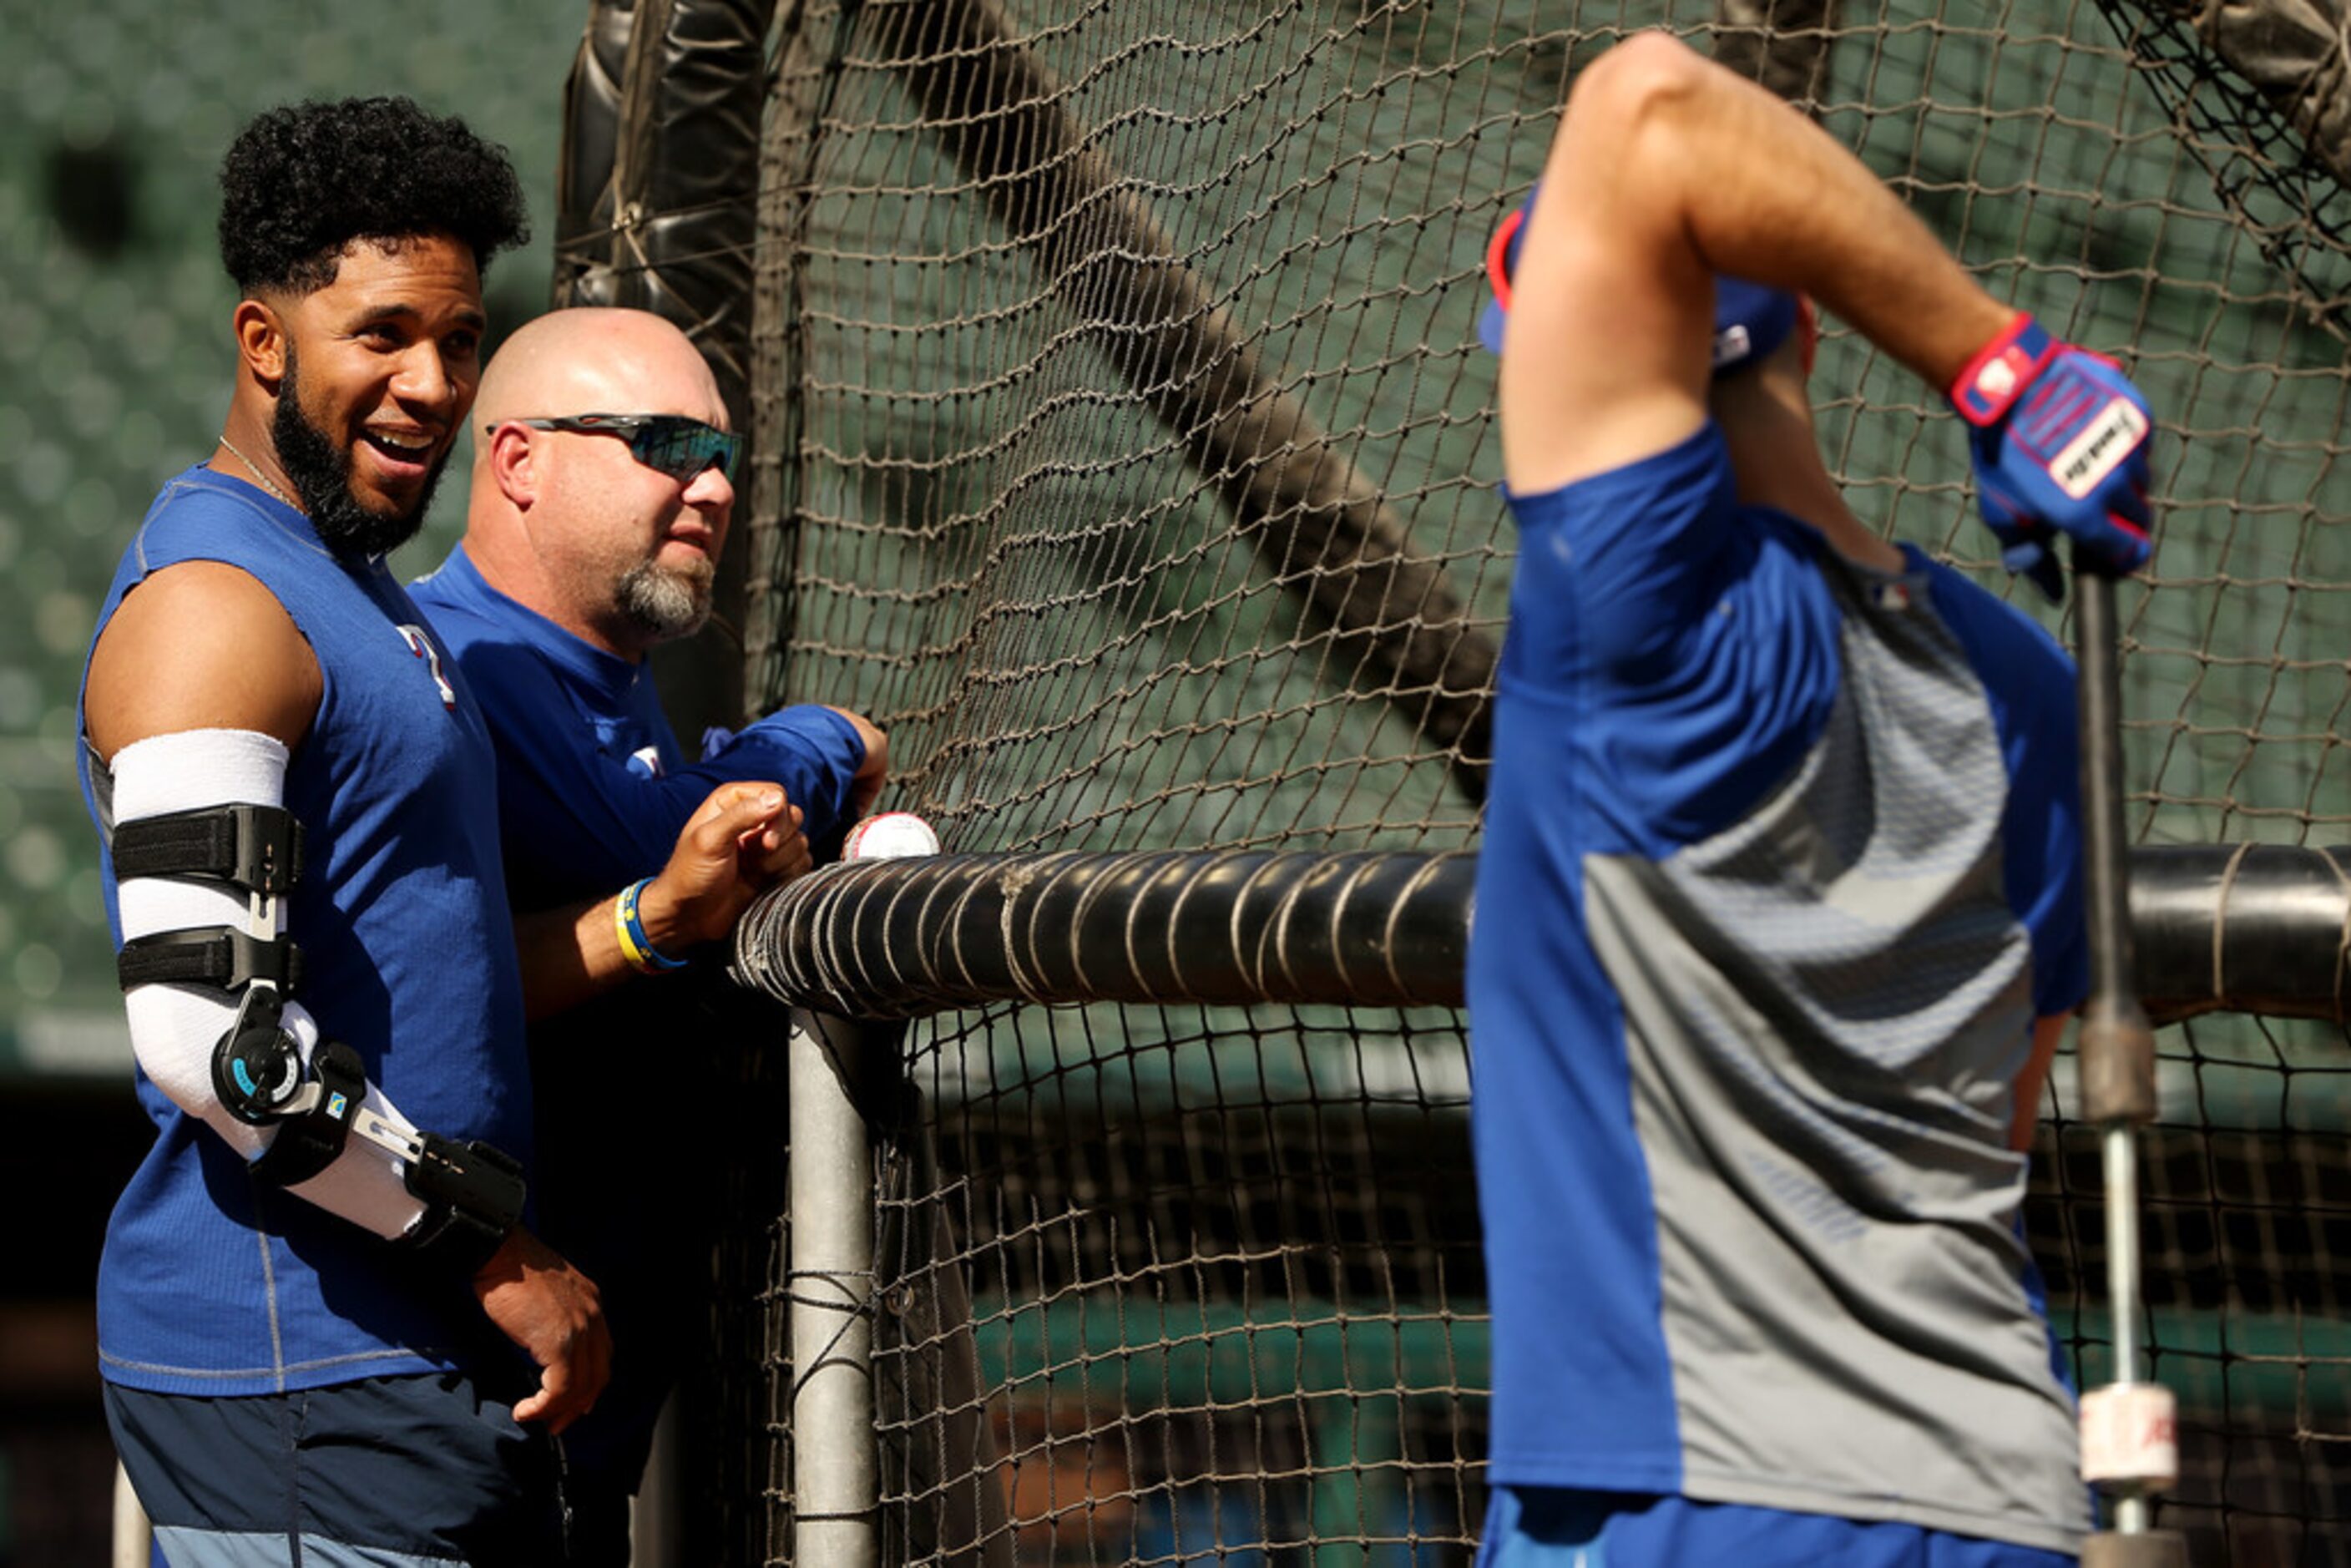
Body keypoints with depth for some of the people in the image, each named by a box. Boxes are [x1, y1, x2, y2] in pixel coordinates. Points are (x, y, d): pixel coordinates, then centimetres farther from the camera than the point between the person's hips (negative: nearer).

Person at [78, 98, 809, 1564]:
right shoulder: (214, 605, -13)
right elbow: (209, 1028, -23)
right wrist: (494, 1249, -17)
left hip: (442, 1371, 10)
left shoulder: (366, 601, 20)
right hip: (293, 1381, -10)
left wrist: (655, 917, 7)